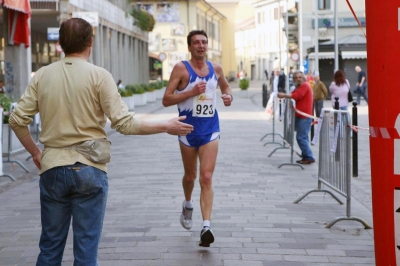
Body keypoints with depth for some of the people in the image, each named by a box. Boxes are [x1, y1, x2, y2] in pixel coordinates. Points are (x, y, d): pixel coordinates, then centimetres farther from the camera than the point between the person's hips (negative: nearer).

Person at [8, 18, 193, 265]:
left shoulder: (42, 75, 3)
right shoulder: (99, 75, -8)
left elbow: (17, 120, 1)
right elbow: (124, 123, -12)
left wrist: (35, 152, 15)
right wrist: (166, 127, -2)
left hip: (52, 168, 3)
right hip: (89, 169, -3)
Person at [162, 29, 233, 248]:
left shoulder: (215, 68, 7)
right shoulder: (181, 68, -6)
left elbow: (225, 85, 28)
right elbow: (166, 99, -11)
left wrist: (228, 95, 5)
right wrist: (191, 92, -21)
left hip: (210, 129, 1)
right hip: (188, 129, -1)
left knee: (206, 178, -10)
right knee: (190, 176, 15)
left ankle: (206, 227, -17)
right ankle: (188, 204, 48)